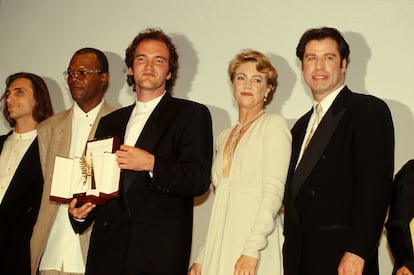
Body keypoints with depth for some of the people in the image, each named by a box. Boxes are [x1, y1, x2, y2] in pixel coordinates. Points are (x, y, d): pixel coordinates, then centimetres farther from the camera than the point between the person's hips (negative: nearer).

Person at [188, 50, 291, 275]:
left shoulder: (274, 124, -1)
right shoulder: (224, 137, 17)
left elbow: (274, 191, -12)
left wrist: (251, 249, -20)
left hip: (255, 247, -5)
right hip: (220, 246, 5)